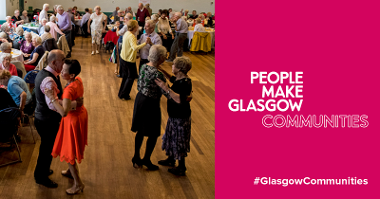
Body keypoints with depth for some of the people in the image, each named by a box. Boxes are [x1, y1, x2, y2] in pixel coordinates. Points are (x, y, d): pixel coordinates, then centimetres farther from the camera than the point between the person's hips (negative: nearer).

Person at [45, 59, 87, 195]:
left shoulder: (69, 90, -34)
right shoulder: (78, 80, -8)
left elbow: (64, 112, -42)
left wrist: (52, 98, -38)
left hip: (73, 119, -9)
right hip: (81, 114, 9)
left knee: (69, 152, 8)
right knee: (72, 147, 29)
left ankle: (78, 184, 20)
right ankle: (71, 171, 50)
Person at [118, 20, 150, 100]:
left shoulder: (127, 33, 4)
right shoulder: (131, 36, -25)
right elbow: (135, 48, -40)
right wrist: (145, 43, -39)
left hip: (123, 57, 9)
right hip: (129, 60, -9)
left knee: (126, 77, 21)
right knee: (131, 78, 6)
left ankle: (121, 93, 30)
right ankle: (124, 95, 13)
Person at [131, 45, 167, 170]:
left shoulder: (144, 67, -2)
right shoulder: (158, 74, -26)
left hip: (140, 99, 8)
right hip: (151, 104, -8)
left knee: (140, 131, 20)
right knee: (153, 134, 11)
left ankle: (136, 158, 32)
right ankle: (146, 160, 23)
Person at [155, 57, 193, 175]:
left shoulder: (185, 83, -28)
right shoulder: (179, 79, 1)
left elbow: (180, 99, -41)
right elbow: (171, 79, 25)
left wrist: (165, 88, -43)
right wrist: (161, 70, 13)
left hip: (181, 117, -10)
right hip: (174, 115, 10)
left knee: (179, 142, 4)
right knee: (172, 138, 25)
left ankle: (181, 168, 20)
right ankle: (171, 159, 45)